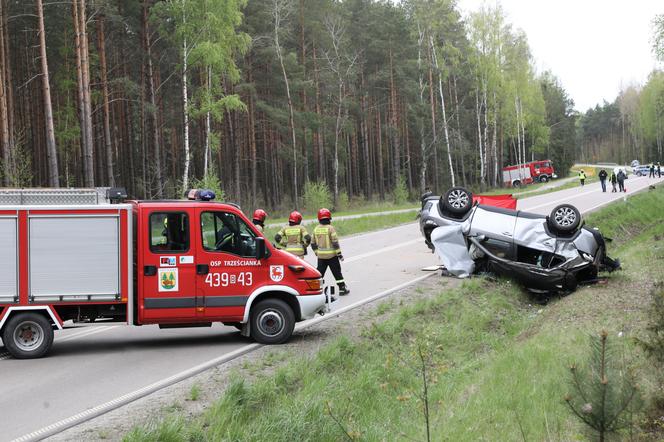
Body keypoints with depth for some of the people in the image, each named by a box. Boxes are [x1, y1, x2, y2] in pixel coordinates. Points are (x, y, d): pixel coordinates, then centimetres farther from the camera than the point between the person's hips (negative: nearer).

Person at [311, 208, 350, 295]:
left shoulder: (316, 229, 3)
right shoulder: (330, 228, -12)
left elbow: (313, 243, 8)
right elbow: (335, 242, -14)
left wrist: (317, 252, 20)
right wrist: (339, 254, -8)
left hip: (321, 256, 4)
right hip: (331, 255, -4)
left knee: (320, 272, 11)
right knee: (337, 272, 5)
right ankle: (342, 288, 9)